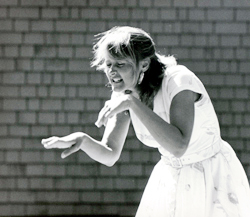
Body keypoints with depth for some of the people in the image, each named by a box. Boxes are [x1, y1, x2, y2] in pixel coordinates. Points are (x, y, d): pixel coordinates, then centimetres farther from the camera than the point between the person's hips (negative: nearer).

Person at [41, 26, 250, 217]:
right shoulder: (124, 94, -5)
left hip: (213, 177, -6)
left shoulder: (178, 81, -25)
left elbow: (178, 146, -37)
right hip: (171, 178, 6)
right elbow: (109, 156, -5)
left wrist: (133, 104, -37)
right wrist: (82, 140, -26)